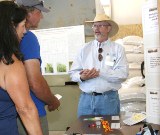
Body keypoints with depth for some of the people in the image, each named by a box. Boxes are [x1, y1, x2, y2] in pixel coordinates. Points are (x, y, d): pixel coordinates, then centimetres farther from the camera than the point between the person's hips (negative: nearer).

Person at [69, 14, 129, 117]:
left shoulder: (118, 49, 2)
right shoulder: (85, 49, 8)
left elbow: (123, 74, -9)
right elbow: (73, 73, 6)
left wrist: (99, 72, -17)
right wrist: (81, 77, -15)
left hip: (109, 99, -2)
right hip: (86, 99, 2)